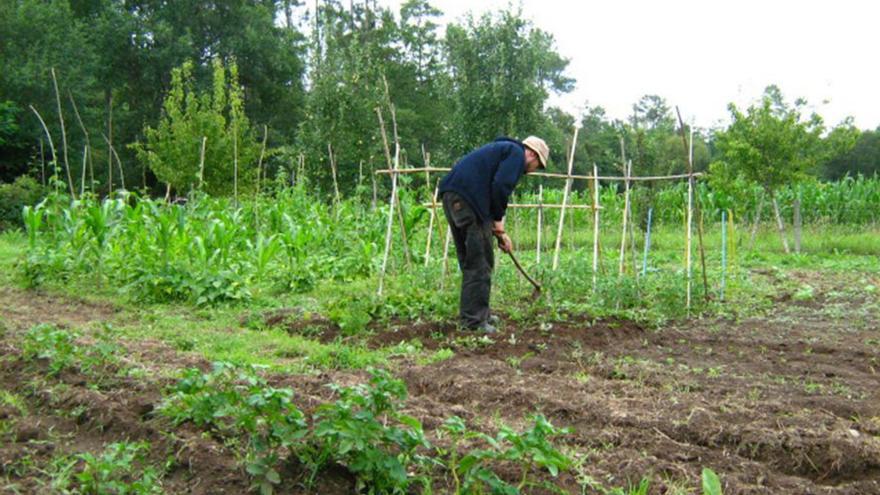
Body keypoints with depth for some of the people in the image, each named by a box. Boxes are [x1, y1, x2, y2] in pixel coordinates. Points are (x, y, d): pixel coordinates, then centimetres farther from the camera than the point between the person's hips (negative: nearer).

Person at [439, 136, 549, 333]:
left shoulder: (503, 148, 31)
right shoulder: (516, 153, 3)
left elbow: (491, 189, 31)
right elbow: (500, 187, -13)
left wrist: (499, 232, 30)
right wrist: (498, 221, -2)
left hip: (452, 195, 10)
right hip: (468, 197, -10)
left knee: (469, 260, 16)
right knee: (479, 263, -4)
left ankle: (479, 314, 25)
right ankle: (474, 320, -1)